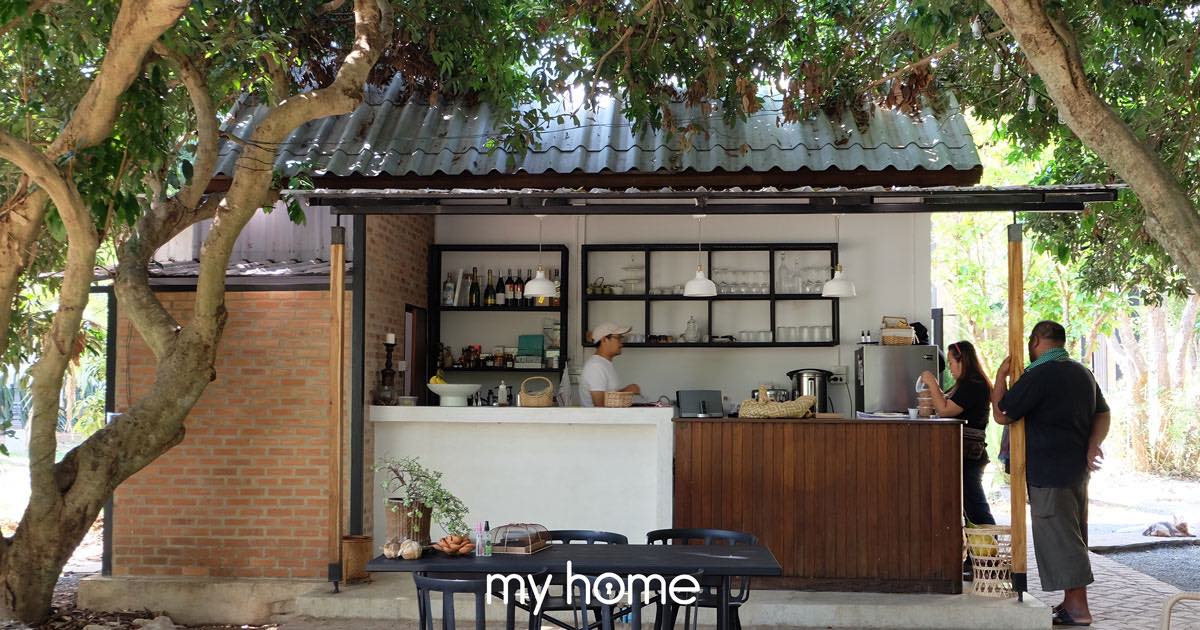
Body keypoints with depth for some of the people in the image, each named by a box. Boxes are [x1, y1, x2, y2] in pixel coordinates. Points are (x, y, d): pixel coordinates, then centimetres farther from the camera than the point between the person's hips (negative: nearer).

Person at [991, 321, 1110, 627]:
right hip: (1078, 469, 9)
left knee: (1058, 536, -4)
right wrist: (1092, 447, 1)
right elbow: (1103, 414, 15)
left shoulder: (1038, 376, -15)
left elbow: (1001, 414, -11)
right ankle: (1072, 602, 21)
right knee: (1072, 536, 15)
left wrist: (1001, 375, 0)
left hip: (1049, 472, -9)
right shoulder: (1083, 373, 12)